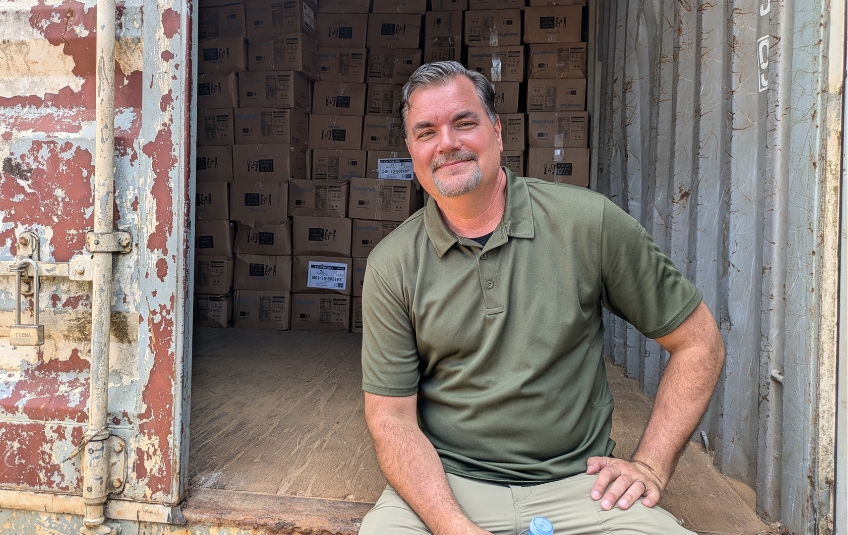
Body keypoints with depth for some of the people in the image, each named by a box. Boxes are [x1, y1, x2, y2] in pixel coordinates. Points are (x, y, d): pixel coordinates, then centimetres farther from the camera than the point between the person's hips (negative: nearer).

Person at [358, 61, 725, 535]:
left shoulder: (590, 223, -6)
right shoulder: (391, 267, -4)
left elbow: (699, 342, 2)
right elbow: (391, 418, -4)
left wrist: (651, 465, -3)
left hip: (577, 483, 0)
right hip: (444, 484, 1)